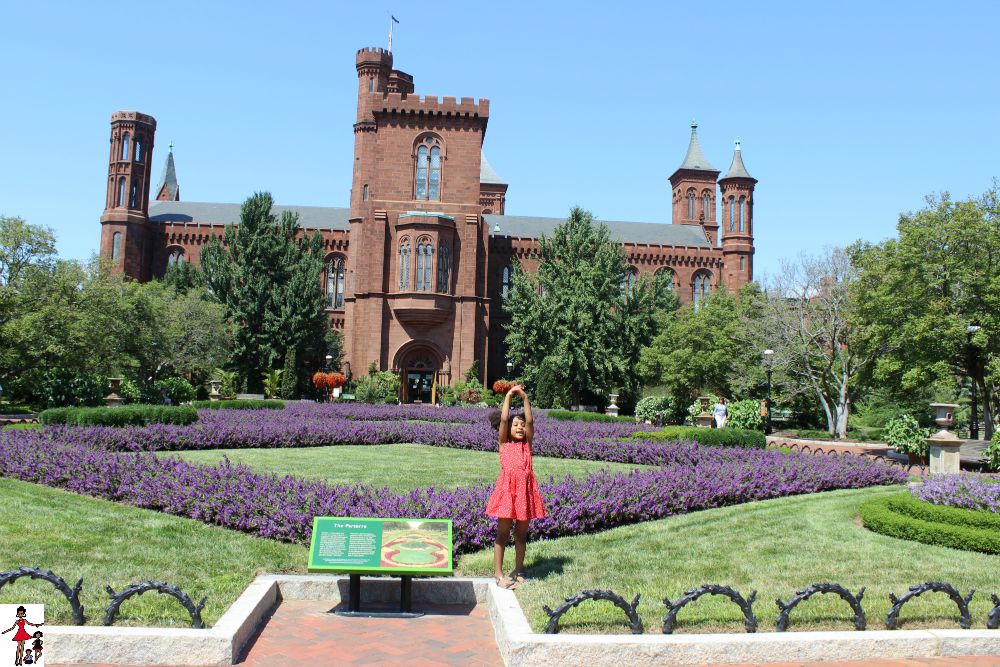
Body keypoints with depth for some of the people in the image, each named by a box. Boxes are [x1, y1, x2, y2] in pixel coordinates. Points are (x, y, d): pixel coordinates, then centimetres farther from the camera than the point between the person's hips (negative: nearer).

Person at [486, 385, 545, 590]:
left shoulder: (527, 445, 11)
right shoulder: (504, 444, 6)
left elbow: (530, 421, 0)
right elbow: (503, 420, -4)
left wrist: (525, 398, -3)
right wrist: (509, 395, -1)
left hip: (525, 490, 3)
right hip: (507, 488, -2)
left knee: (521, 534, 12)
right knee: (502, 533, 2)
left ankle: (518, 571, 24)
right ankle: (499, 575, 6)